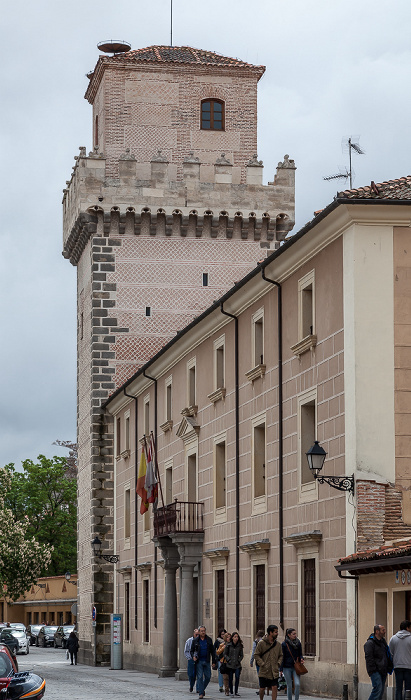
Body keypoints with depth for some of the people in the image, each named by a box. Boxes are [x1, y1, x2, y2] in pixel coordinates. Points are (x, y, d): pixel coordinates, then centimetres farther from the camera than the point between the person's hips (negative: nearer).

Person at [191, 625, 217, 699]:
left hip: (206, 661, 2)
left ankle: (202, 689, 25)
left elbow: (212, 651, 8)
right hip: (199, 661, -2)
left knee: (208, 677, 2)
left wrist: (213, 662, 3)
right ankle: (201, 693, -1)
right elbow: (192, 651, 8)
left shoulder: (209, 640, 5)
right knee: (200, 677, -5)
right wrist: (193, 656, -14)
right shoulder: (195, 641, 2)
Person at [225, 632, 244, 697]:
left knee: (237, 677, -11)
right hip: (230, 665, 0)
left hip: (237, 665, 0)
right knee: (230, 679, 4)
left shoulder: (240, 646, 2)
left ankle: (236, 692, 1)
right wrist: (229, 660, -7)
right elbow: (225, 654, 5)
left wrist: (239, 660, -4)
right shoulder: (228, 645, -1)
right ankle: (231, 692, 17)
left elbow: (241, 655, 9)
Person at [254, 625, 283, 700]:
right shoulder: (261, 643, -6)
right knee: (262, 688, 7)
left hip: (274, 671, 2)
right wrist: (262, 664, -12)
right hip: (264, 671, -2)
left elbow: (281, 656, 17)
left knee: (274, 687, -7)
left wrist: (278, 663, 1)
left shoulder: (278, 644, 7)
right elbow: (256, 655, -3)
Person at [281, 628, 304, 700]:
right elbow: (282, 657, -2)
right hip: (287, 668, -2)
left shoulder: (298, 643, 4)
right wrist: (281, 669, -4)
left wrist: (301, 658, -9)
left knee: (297, 684, -13)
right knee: (289, 686, 3)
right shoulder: (284, 644, -5)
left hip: (296, 667, 2)